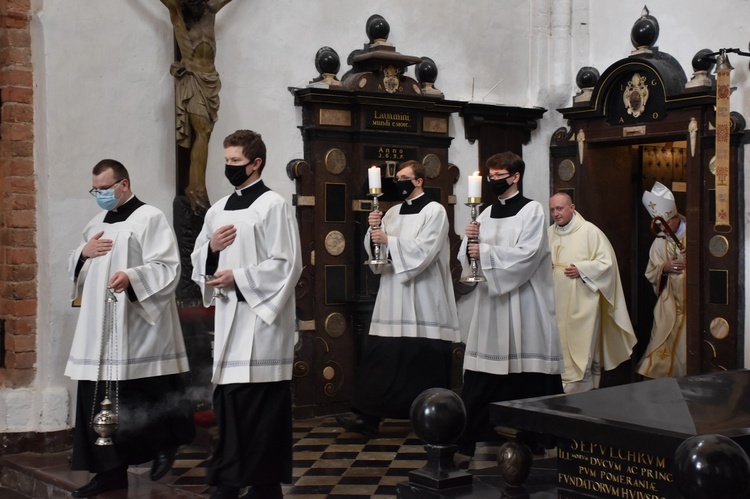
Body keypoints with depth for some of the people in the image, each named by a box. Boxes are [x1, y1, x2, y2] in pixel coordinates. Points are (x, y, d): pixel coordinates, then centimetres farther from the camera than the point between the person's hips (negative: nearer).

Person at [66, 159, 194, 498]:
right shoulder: (96, 224, 19)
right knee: (100, 399, 5)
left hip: (138, 329, -7)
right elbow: (75, 267, 25)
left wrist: (132, 276, -30)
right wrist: (83, 253, 2)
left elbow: (168, 267, -14)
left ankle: (165, 444, 21)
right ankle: (110, 470, 12)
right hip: (100, 328, 7)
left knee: (142, 397, -4)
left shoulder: (150, 218, -5)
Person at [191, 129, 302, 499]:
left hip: (261, 319, -6)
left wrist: (238, 278, -14)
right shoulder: (217, 210, 15)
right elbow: (198, 262, 17)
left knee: (261, 407, -3)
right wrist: (212, 248, -4)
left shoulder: (274, 206, -6)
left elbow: (287, 264, -12)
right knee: (228, 402, 7)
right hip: (227, 317, 7)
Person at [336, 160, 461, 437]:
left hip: (423, 302, -5)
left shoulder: (434, 211, -3)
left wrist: (389, 240, -17)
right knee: (382, 358, 0)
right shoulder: (392, 213, 15)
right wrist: (374, 230, -8)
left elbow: (425, 249, -15)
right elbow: (378, 249, 10)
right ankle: (369, 417, 1)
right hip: (393, 298, 5)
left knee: (427, 361, -1)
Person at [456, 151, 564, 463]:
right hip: (490, 301, 5)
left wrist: (485, 252, -15)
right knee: (479, 379, 3)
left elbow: (527, 254, -15)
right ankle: (467, 444, 7)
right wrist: (470, 240, -9)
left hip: (522, 306, -5)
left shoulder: (532, 210, -2)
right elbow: (471, 256, 10)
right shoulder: (486, 213, 14)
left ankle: (535, 441, 12)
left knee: (527, 377, 0)